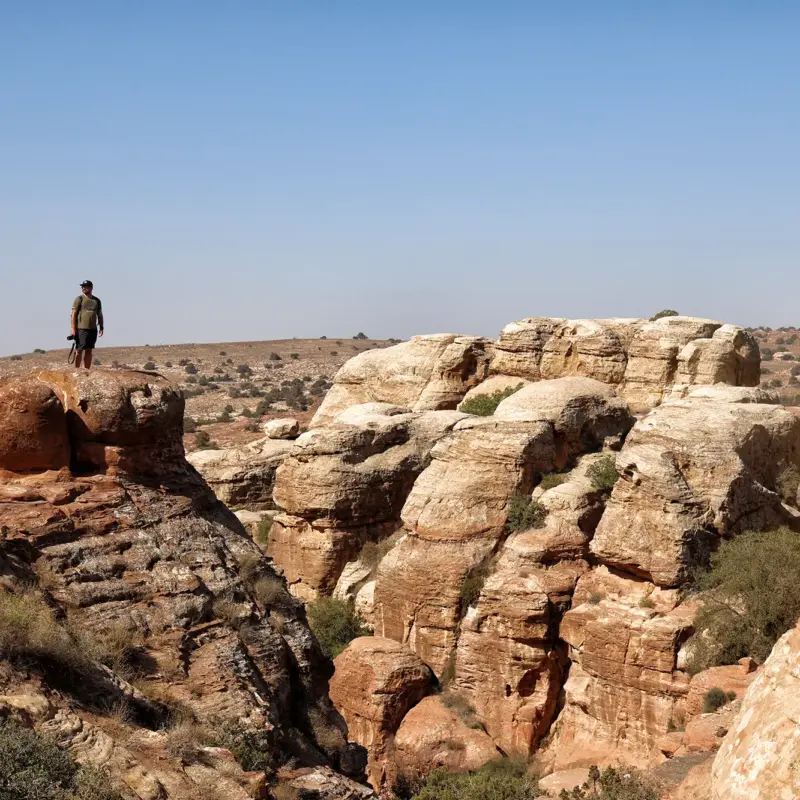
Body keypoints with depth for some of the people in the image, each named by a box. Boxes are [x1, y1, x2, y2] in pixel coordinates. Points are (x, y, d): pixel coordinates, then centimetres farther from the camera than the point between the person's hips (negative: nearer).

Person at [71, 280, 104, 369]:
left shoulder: (97, 300, 15)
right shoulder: (79, 299, 0)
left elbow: (99, 315, 19)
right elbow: (74, 314, -5)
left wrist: (101, 328, 9)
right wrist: (73, 328, -13)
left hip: (93, 329, 5)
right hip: (81, 329, -5)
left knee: (89, 351, 7)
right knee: (80, 351, -7)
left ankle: (88, 370, 9)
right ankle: (77, 370, -5)